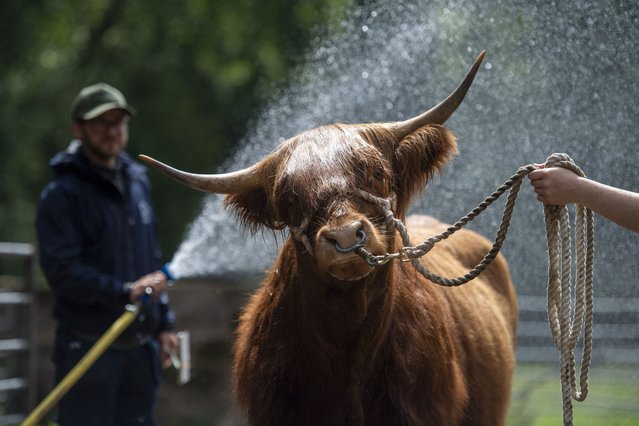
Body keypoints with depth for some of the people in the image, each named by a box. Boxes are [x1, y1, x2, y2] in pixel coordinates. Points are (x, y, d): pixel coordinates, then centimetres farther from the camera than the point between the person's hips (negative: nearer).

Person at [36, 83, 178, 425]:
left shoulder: (138, 182, 14)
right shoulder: (61, 194, -8)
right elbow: (62, 271, -18)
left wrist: (164, 323, 16)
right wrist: (125, 292, -26)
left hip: (140, 347, 7)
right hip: (87, 345, -7)